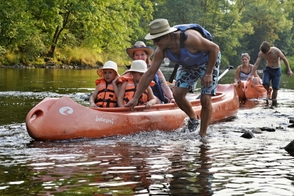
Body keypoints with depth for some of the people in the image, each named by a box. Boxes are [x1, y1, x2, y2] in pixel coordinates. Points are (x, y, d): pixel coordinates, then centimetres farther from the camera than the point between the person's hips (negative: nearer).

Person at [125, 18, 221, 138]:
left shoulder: (189, 39, -38)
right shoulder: (161, 51, -19)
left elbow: (214, 48, -27)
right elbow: (149, 73, -12)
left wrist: (208, 74, -24)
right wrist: (135, 98, -12)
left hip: (208, 62, -5)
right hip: (188, 66, 5)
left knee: (205, 100, -13)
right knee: (177, 94, -10)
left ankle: (203, 135, 3)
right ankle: (193, 119, 18)